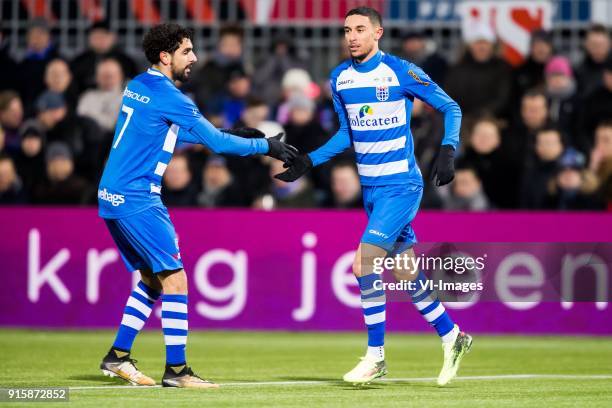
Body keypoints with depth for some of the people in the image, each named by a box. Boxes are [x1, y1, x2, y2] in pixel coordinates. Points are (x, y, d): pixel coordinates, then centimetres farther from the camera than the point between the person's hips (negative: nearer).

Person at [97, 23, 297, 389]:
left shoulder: (140, 87, 14)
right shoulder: (167, 96, -14)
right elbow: (216, 142, -14)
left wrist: (229, 134, 21)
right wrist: (266, 146, -4)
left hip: (113, 195, 9)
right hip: (136, 198, -9)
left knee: (152, 279, 17)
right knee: (174, 279, -7)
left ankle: (118, 357, 18)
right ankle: (176, 370, -7)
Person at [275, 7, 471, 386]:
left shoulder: (400, 72, -12)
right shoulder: (340, 78, 6)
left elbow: (450, 107, -5)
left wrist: (448, 151, -18)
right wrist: (308, 162, 10)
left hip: (401, 185, -7)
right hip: (371, 188, 7)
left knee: (364, 262, -17)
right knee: (404, 272, 10)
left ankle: (375, 356, -8)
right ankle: (452, 337, 25)